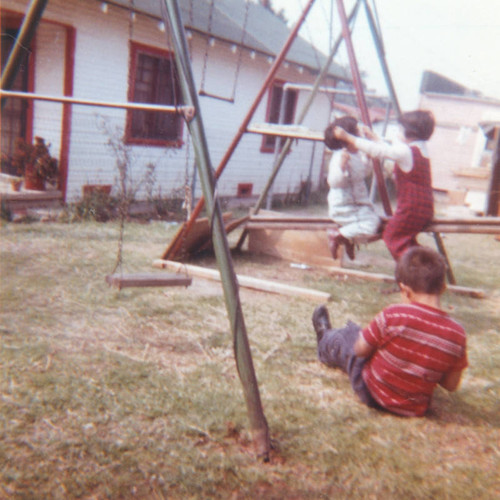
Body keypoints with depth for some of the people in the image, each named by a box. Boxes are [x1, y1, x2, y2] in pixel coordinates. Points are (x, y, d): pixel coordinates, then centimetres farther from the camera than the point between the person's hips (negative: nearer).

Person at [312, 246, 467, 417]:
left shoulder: (392, 315, -28)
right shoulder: (457, 333, -17)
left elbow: (360, 350, -13)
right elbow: (451, 385, -5)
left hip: (371, 393, -4)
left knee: (345, 338, 23)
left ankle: (325, 338, 59)